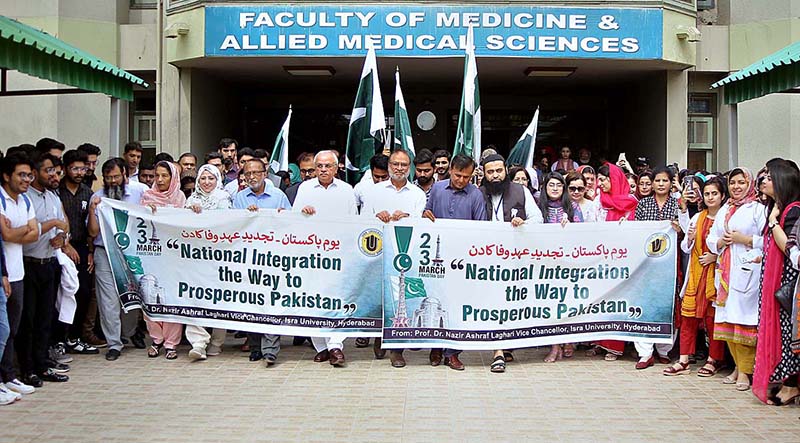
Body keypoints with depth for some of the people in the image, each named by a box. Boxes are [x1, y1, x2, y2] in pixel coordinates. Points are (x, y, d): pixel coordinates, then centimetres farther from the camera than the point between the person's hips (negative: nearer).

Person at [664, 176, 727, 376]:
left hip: (716, 273, -4)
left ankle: (714, 360, 14)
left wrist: (716, 256, -15)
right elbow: (686, 248, 14)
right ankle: (684, 361, 6)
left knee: (713, 316, 0)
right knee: (688, 315, 2)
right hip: (696, 273, 4)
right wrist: (689, 238, -5)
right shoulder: (697, 218, 12)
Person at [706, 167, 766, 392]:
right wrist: (721, 242, -1)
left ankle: (745, 370, -3)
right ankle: (739, 366, 16)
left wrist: (745, 239, -13)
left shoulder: (758, 209, -1)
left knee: (745, 319, -9)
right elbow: (711, 240, 19)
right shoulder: (723, 211, 19)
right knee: (727, 320, 6)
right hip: (726, 270, 6)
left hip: (747, 270, -6)